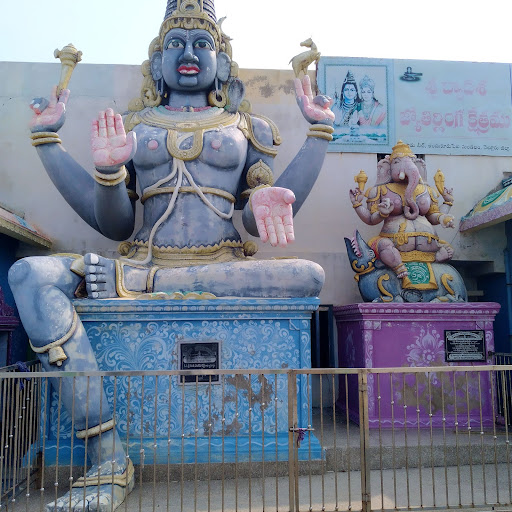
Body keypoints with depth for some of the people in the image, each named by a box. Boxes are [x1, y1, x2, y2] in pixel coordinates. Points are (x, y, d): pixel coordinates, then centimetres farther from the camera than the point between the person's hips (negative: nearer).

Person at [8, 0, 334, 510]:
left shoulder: (244, 127, 18)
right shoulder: (132, 125, 18)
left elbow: (267, 218, 7)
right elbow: (113, 225, 9)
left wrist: (318, 133, 8)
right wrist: (48, 140, 5)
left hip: (226, 269, 0)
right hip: (145, 258, 1)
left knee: (310, 275, -29)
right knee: (28, 274, -23)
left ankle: (129, 282, -25)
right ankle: (107, 462, -26)